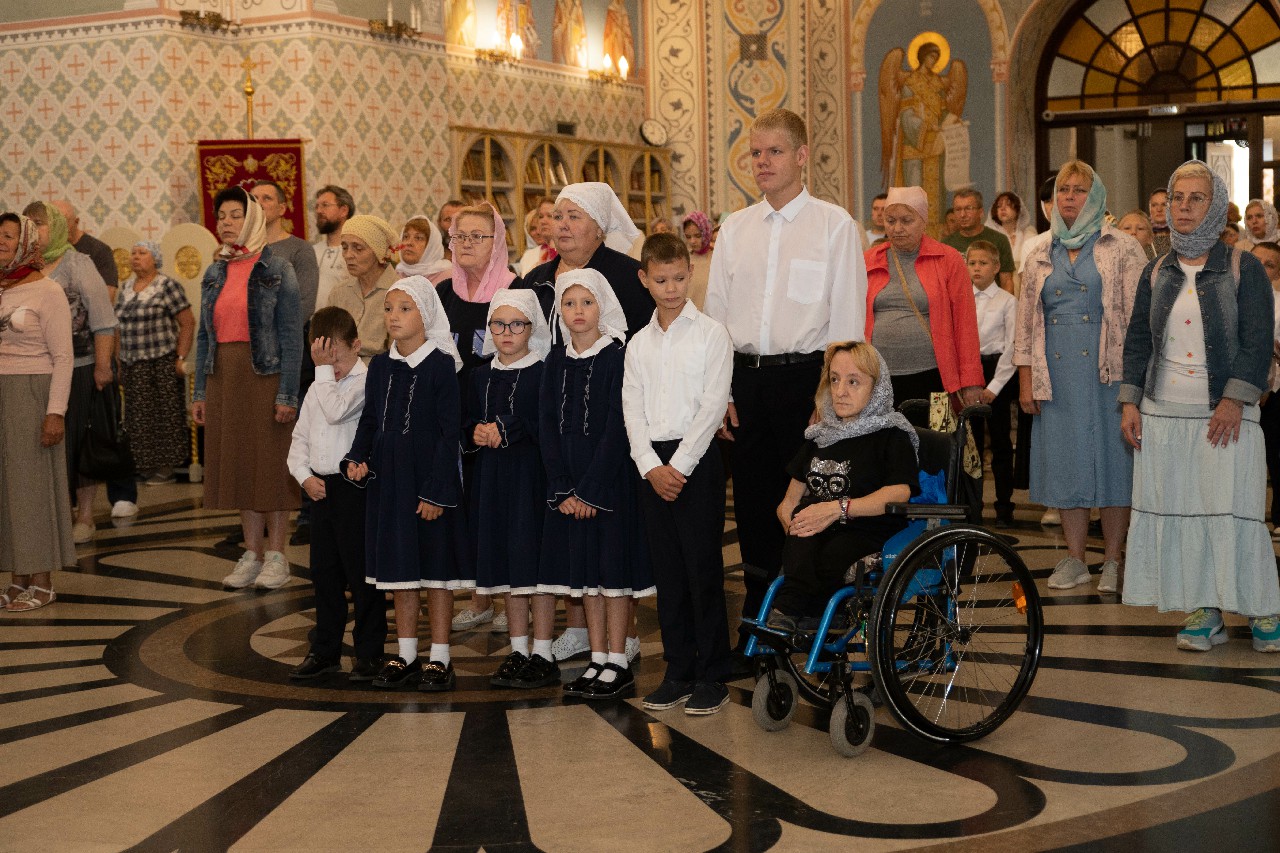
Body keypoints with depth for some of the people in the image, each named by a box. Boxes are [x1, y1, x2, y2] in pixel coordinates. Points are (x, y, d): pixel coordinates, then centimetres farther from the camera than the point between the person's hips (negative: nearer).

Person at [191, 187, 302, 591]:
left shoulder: (276, 270, -5)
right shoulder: (214, 273, 11)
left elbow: (291, 334, -8)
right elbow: (203, 335, 13)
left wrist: (288, 393, -14)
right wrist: (200, 392, 8)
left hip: (265, 375, -5)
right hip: (223, 376, 5)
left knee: (270, 464, 0)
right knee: (237, 465, 8)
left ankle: (276, 555, 9)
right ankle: (252, 553, 16)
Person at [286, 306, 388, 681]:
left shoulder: (366, 381, -10)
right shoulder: (318, 388, 15)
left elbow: (337, 410, -26)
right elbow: (300, 437, 17)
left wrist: (325, 369, -16)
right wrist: (304, 475, 1)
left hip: (354, 485, -8)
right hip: (321, 489, 8)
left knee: (361, 572, -1)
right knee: (324, 572, 13)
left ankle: (370, 652, 8)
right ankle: (325, 649, 23)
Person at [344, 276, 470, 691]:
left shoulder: (440, 365, -11)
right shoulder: (380, 366, 7)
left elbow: (450, 431, -12)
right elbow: (370, 419, 14)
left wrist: (436, 490, -15)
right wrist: (357, 458, -5)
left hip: (430, 476, -6)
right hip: (388, 478, 6)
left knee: (436, 566, 2)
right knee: (398, 566, 12)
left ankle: (439, 659, 11)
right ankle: (405, 655, 22)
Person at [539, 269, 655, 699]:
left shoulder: (617, 358, -7)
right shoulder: (556, 361, 8)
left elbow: (616, 429, -12)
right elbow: (549, 426, 4)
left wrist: (591, 490, -16)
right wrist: (562, 489, -6)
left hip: (611, 478, -5)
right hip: (569, 484, 5)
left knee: (613, 567, -1)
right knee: (583, 569, 8)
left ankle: (618, 664, 6)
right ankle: (597, 660, 16)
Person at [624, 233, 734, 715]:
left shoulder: (711, 335, -2)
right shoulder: (639, 344, 11)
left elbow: (712, 406, -9)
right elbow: (633, 411, 6)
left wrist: (680, 465, -13)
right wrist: (651, 467, -7)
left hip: (696, 460, -4)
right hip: (652, 466, 5)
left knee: (704, 569, -3)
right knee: (667, 572, 8)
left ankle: (712, 676, 4)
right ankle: (678, 671, 17)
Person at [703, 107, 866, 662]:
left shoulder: (834, 225, 0)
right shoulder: (735, 229, 12)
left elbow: (847, 316, -4)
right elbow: (715, 311, 12)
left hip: (806, 375, -4)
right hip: (745, 376, 4)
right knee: (753, 501, 8)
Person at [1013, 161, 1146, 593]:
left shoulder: (1121, 249, 2)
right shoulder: (1040, 258, 13)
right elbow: (1026, 323, 13)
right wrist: (1025, 380, 6)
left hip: (1107, 371, -3)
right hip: (1056, 375, 3)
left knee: (1111, 458, -1)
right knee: (1065, 461, 5)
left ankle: (1112, 561, 8)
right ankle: (1074, 559, 13)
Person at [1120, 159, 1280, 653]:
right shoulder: (1156, 274, 11)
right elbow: (1137, 340, 13)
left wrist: (1235, 399, -15)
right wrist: (1130, 402, 3)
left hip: (1225, 413, -4)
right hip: (1164, 414, 4)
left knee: (1231, 509, -6)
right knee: (1178, 510, 2)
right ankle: (1203, 612, 10)